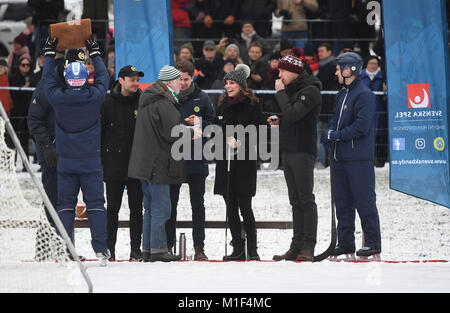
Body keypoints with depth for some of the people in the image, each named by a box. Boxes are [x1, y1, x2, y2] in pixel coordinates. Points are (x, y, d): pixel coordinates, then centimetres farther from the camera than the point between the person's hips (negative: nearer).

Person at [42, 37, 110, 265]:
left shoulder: (58, 98, -8)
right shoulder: (94, 97, -9)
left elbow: (47, 79, 12)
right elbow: (103, 78, 10)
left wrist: (49, 54, 23)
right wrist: (95, 54, 23)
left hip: (66, 161, 1)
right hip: (91, 160, -1)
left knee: (65, 205, 7)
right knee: (95, 204, 1)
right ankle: (100, 249, -4)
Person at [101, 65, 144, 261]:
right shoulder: (108, 103, 0)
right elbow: (99, 133, 3)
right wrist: (100, 159, -1)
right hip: (114, 163, -1)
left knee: (136, 207, 4)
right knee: (112, 208, 3)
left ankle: (136, 248, 9)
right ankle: (109, 248, 9)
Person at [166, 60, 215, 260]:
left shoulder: (202, 99, 5)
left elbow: (213, 123, 5)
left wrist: (199, 124, -13)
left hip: (196, 159, 0)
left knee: (197, 204, 4)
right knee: (170, 203, 3)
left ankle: (199, 247, 6)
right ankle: (168, 244, 9)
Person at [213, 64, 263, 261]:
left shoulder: (252, 105, -3)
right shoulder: (223, 105, 14)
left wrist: (239, 142, -18)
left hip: (245, 161, -5)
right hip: (225, 160, 6)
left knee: (244, 207, -8)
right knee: (231, 208, 5)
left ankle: (252, 249, 0)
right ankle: (237, 249, 9)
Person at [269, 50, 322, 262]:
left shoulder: (310, 92, -10)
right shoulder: (291, 90, 19)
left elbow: (292, 115, -22)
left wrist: (280, 93, -11)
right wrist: (278, 121, 6)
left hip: (303, 153, -9)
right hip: (288, 151, 9)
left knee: (306, 200, -8)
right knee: (296, 202, 8)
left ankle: (308, 248, -10)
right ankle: (296, 247, 9)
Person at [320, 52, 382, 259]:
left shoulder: (364, 95, -11)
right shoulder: (342, 95, 18)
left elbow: (361, 126, -18)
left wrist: (336, 135, -13)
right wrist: (329, 134, -1)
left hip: (359, 158, -9)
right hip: (340, 157, 9)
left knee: (364, 201, -5)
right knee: (342, 201, 10)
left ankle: (373, 242, 0)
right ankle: (345, 242, 16)